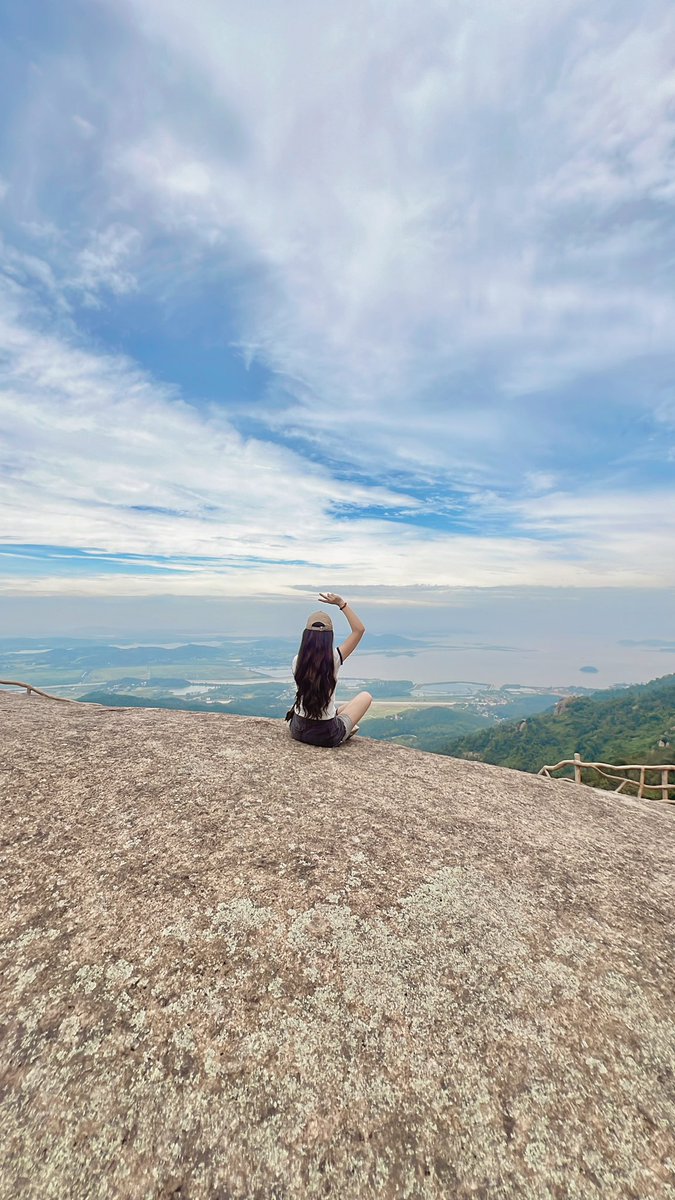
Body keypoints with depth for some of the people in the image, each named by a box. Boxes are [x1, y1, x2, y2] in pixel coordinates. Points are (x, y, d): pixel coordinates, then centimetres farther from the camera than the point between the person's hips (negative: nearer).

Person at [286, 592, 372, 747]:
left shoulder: (297, 660, -9)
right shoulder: (334, 659, -20)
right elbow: (359, 629, -11)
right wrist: (341, 603, -11)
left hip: (297, 730, 5)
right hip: (326, 736, -4)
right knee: (366, 696, 18)